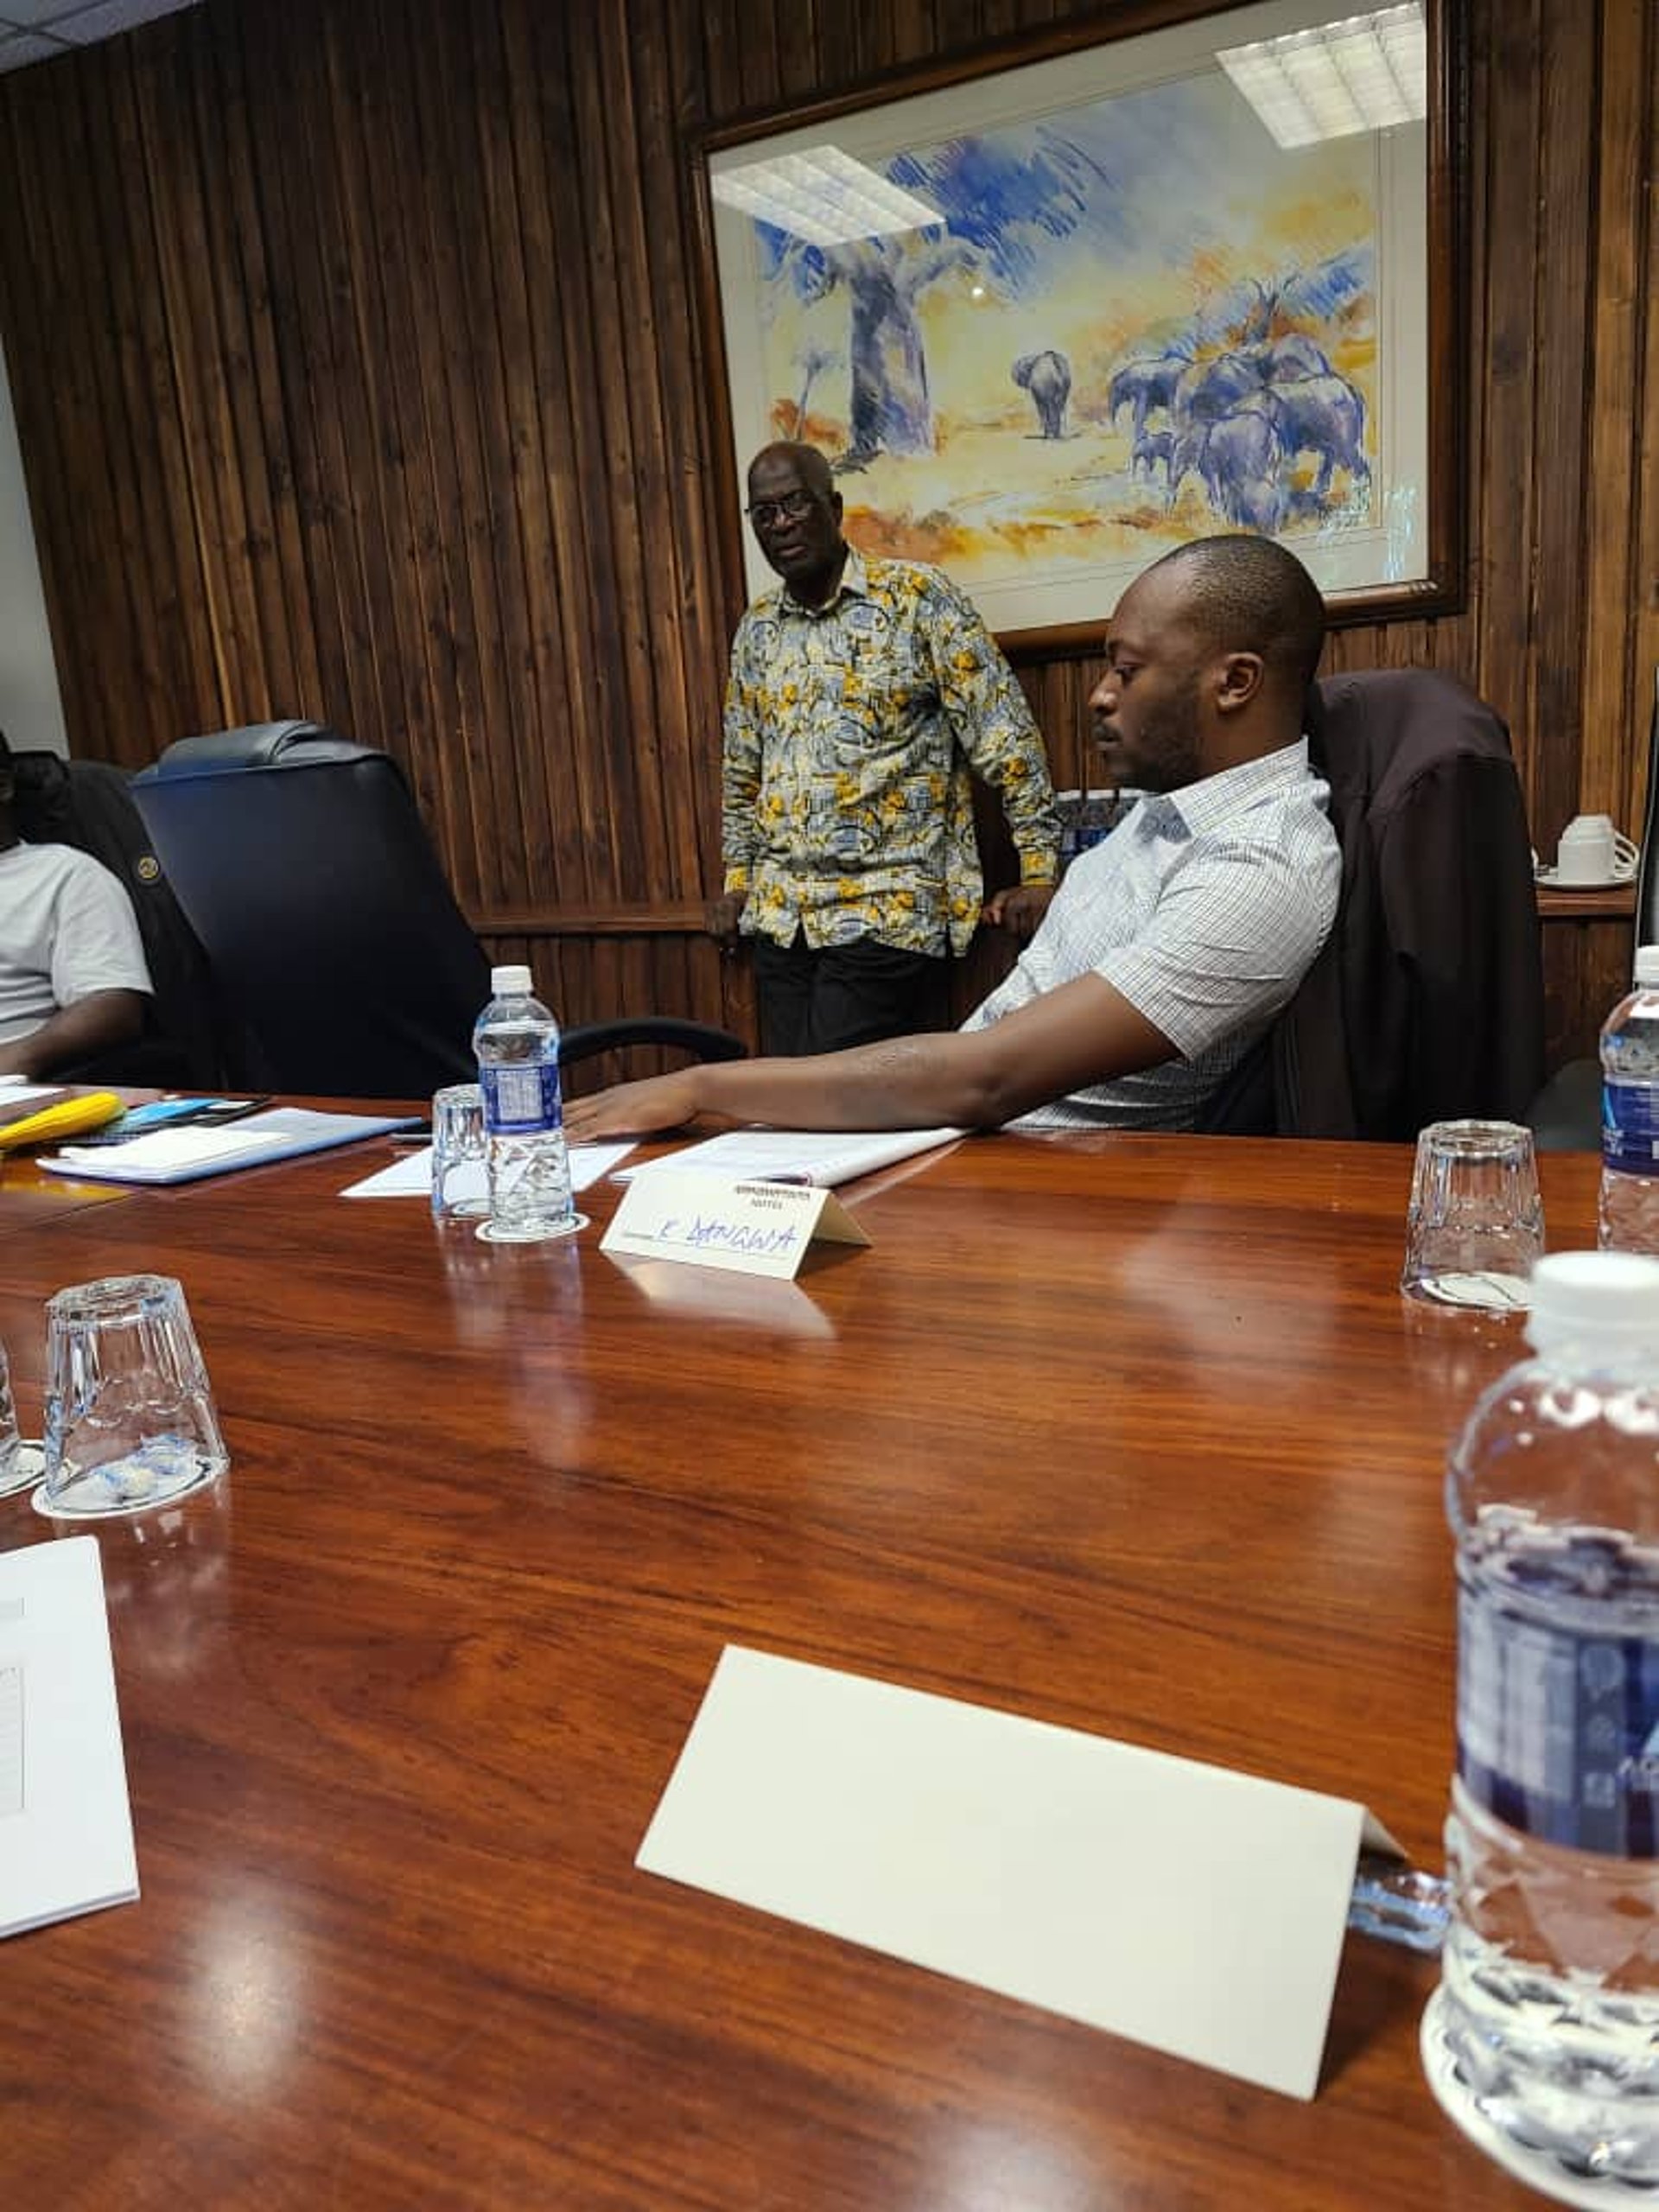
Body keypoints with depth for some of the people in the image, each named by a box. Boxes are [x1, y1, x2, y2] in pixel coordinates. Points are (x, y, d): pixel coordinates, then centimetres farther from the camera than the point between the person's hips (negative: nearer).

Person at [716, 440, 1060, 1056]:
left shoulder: (916, 596, -4)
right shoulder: (755, 631, 13)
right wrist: (738, 878, 19)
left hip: (889, 910, -5)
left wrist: (1038, 870, -10)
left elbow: (1006, 738, -6)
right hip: (780, 915, 6)